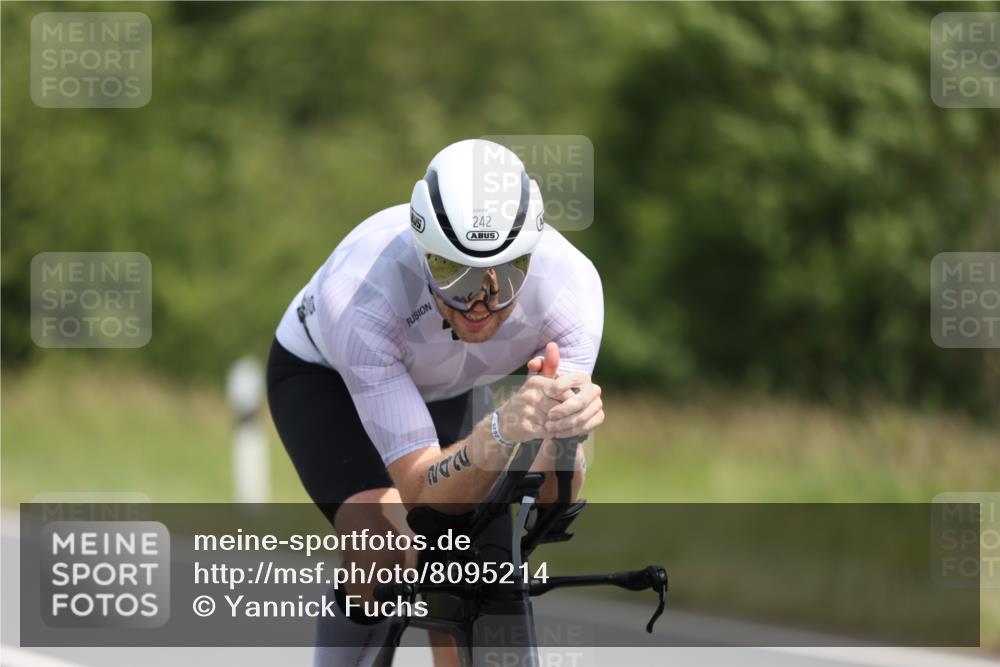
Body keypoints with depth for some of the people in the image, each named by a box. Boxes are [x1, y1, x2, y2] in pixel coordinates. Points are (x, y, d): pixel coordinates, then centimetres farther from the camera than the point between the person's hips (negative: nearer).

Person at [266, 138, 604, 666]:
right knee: (384, 552, -27)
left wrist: (569, 427, -58)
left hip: (448, 385, 3)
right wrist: (502, 431, -63)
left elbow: (550, 500, -35)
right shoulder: (360, 297, -44)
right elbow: (423, 493, -44)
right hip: (324, 374, -3)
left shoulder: (568, 281, -35)